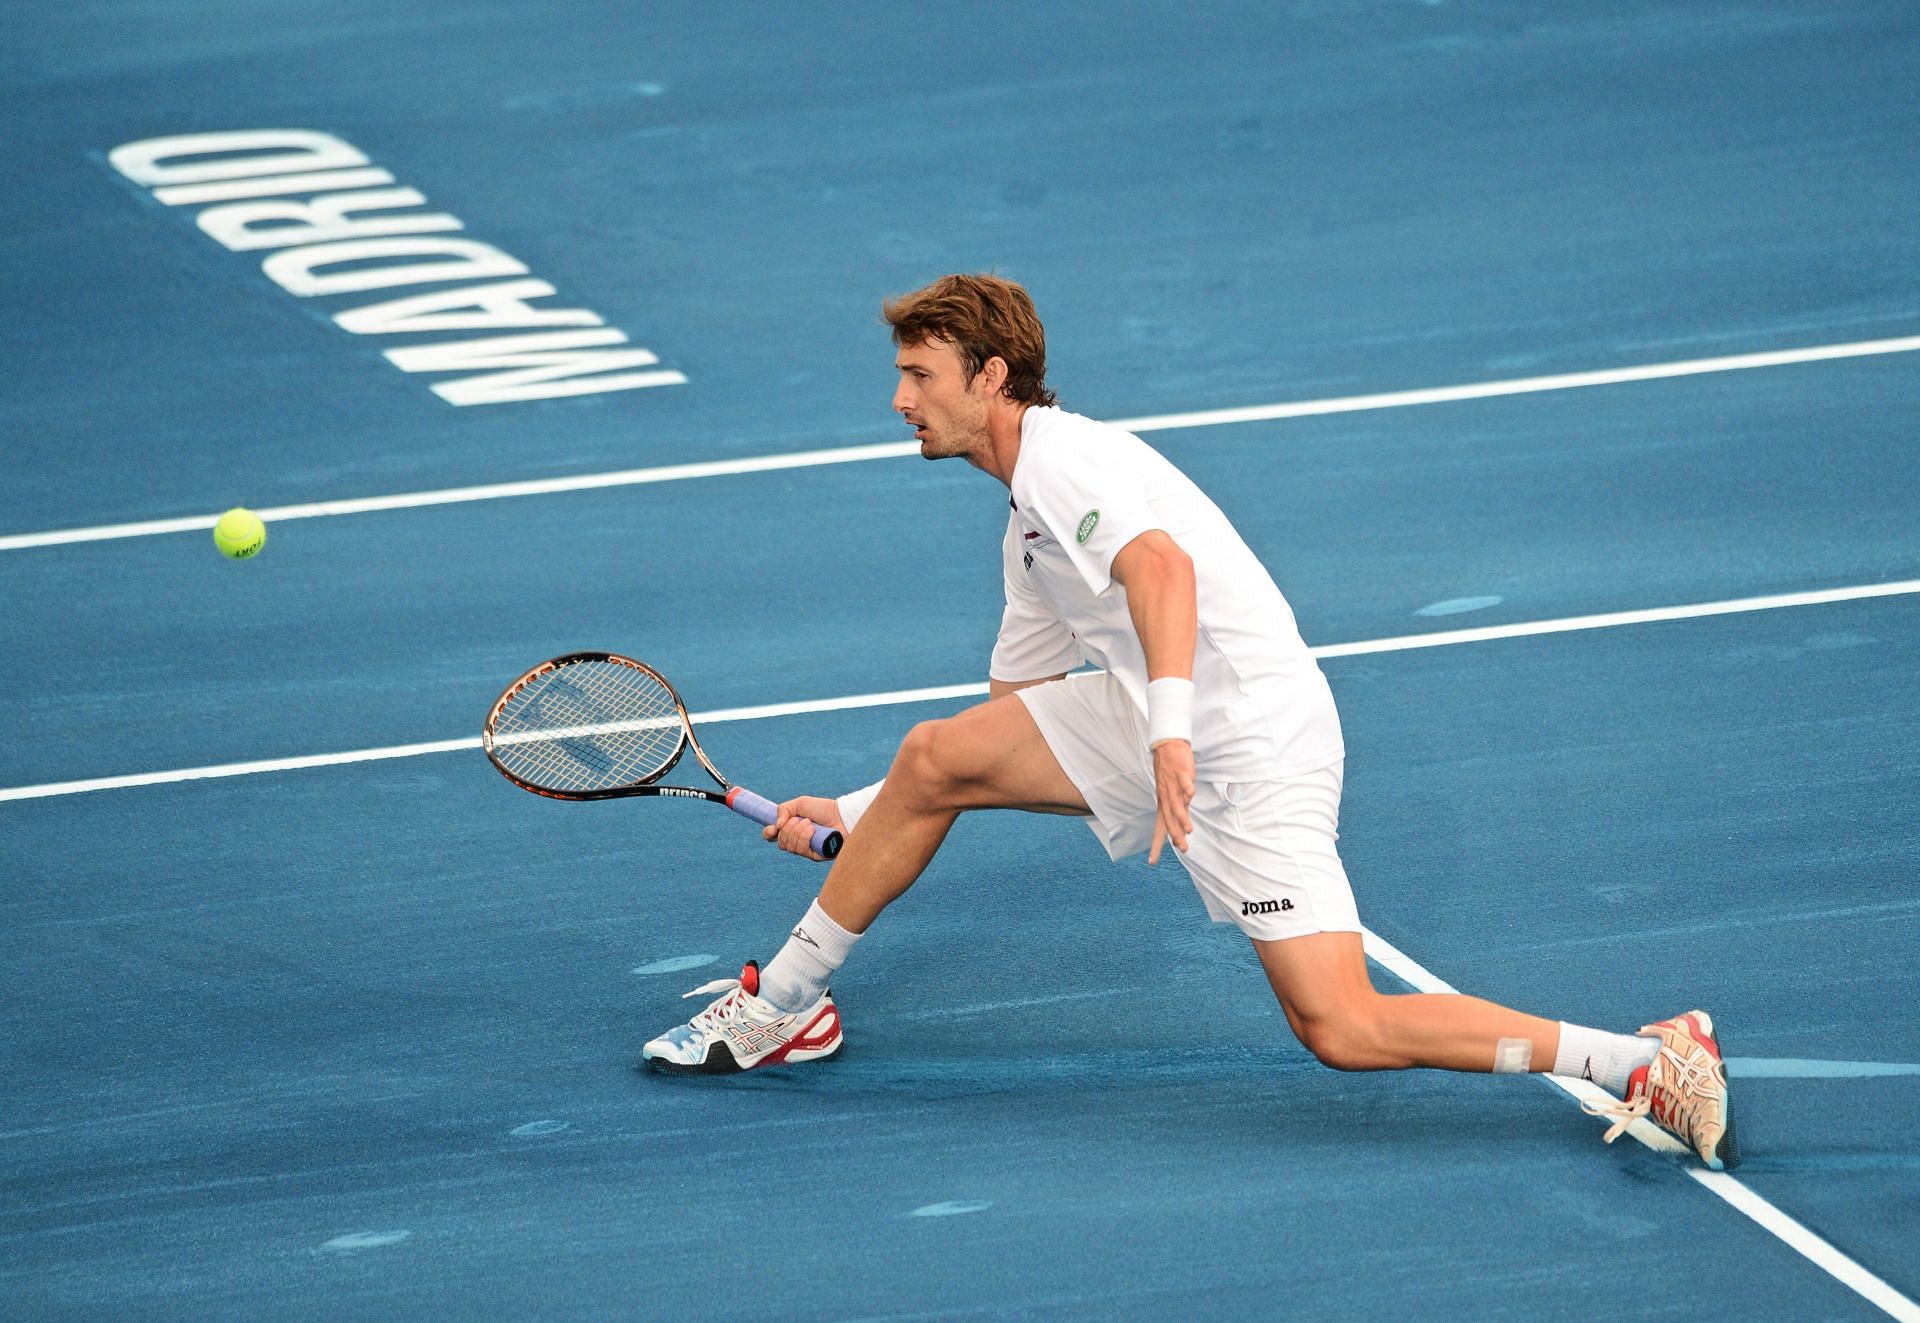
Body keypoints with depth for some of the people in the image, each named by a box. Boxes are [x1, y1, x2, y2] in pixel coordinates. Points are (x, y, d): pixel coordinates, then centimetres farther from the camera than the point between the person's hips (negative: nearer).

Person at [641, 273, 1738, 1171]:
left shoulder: (1063, 453, -10)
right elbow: (1020, 723, 29)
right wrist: (848, 817, 30)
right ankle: (783, 1007, 20)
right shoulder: (1029, 536, 22)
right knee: (933, 759, 6)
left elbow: (1162, 567, -29)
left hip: (1255, 747, -9)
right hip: (1159, 729, 10)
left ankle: (1650, 1062, -16)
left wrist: (1172, 735, -42)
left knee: (1345, 1033, -19)